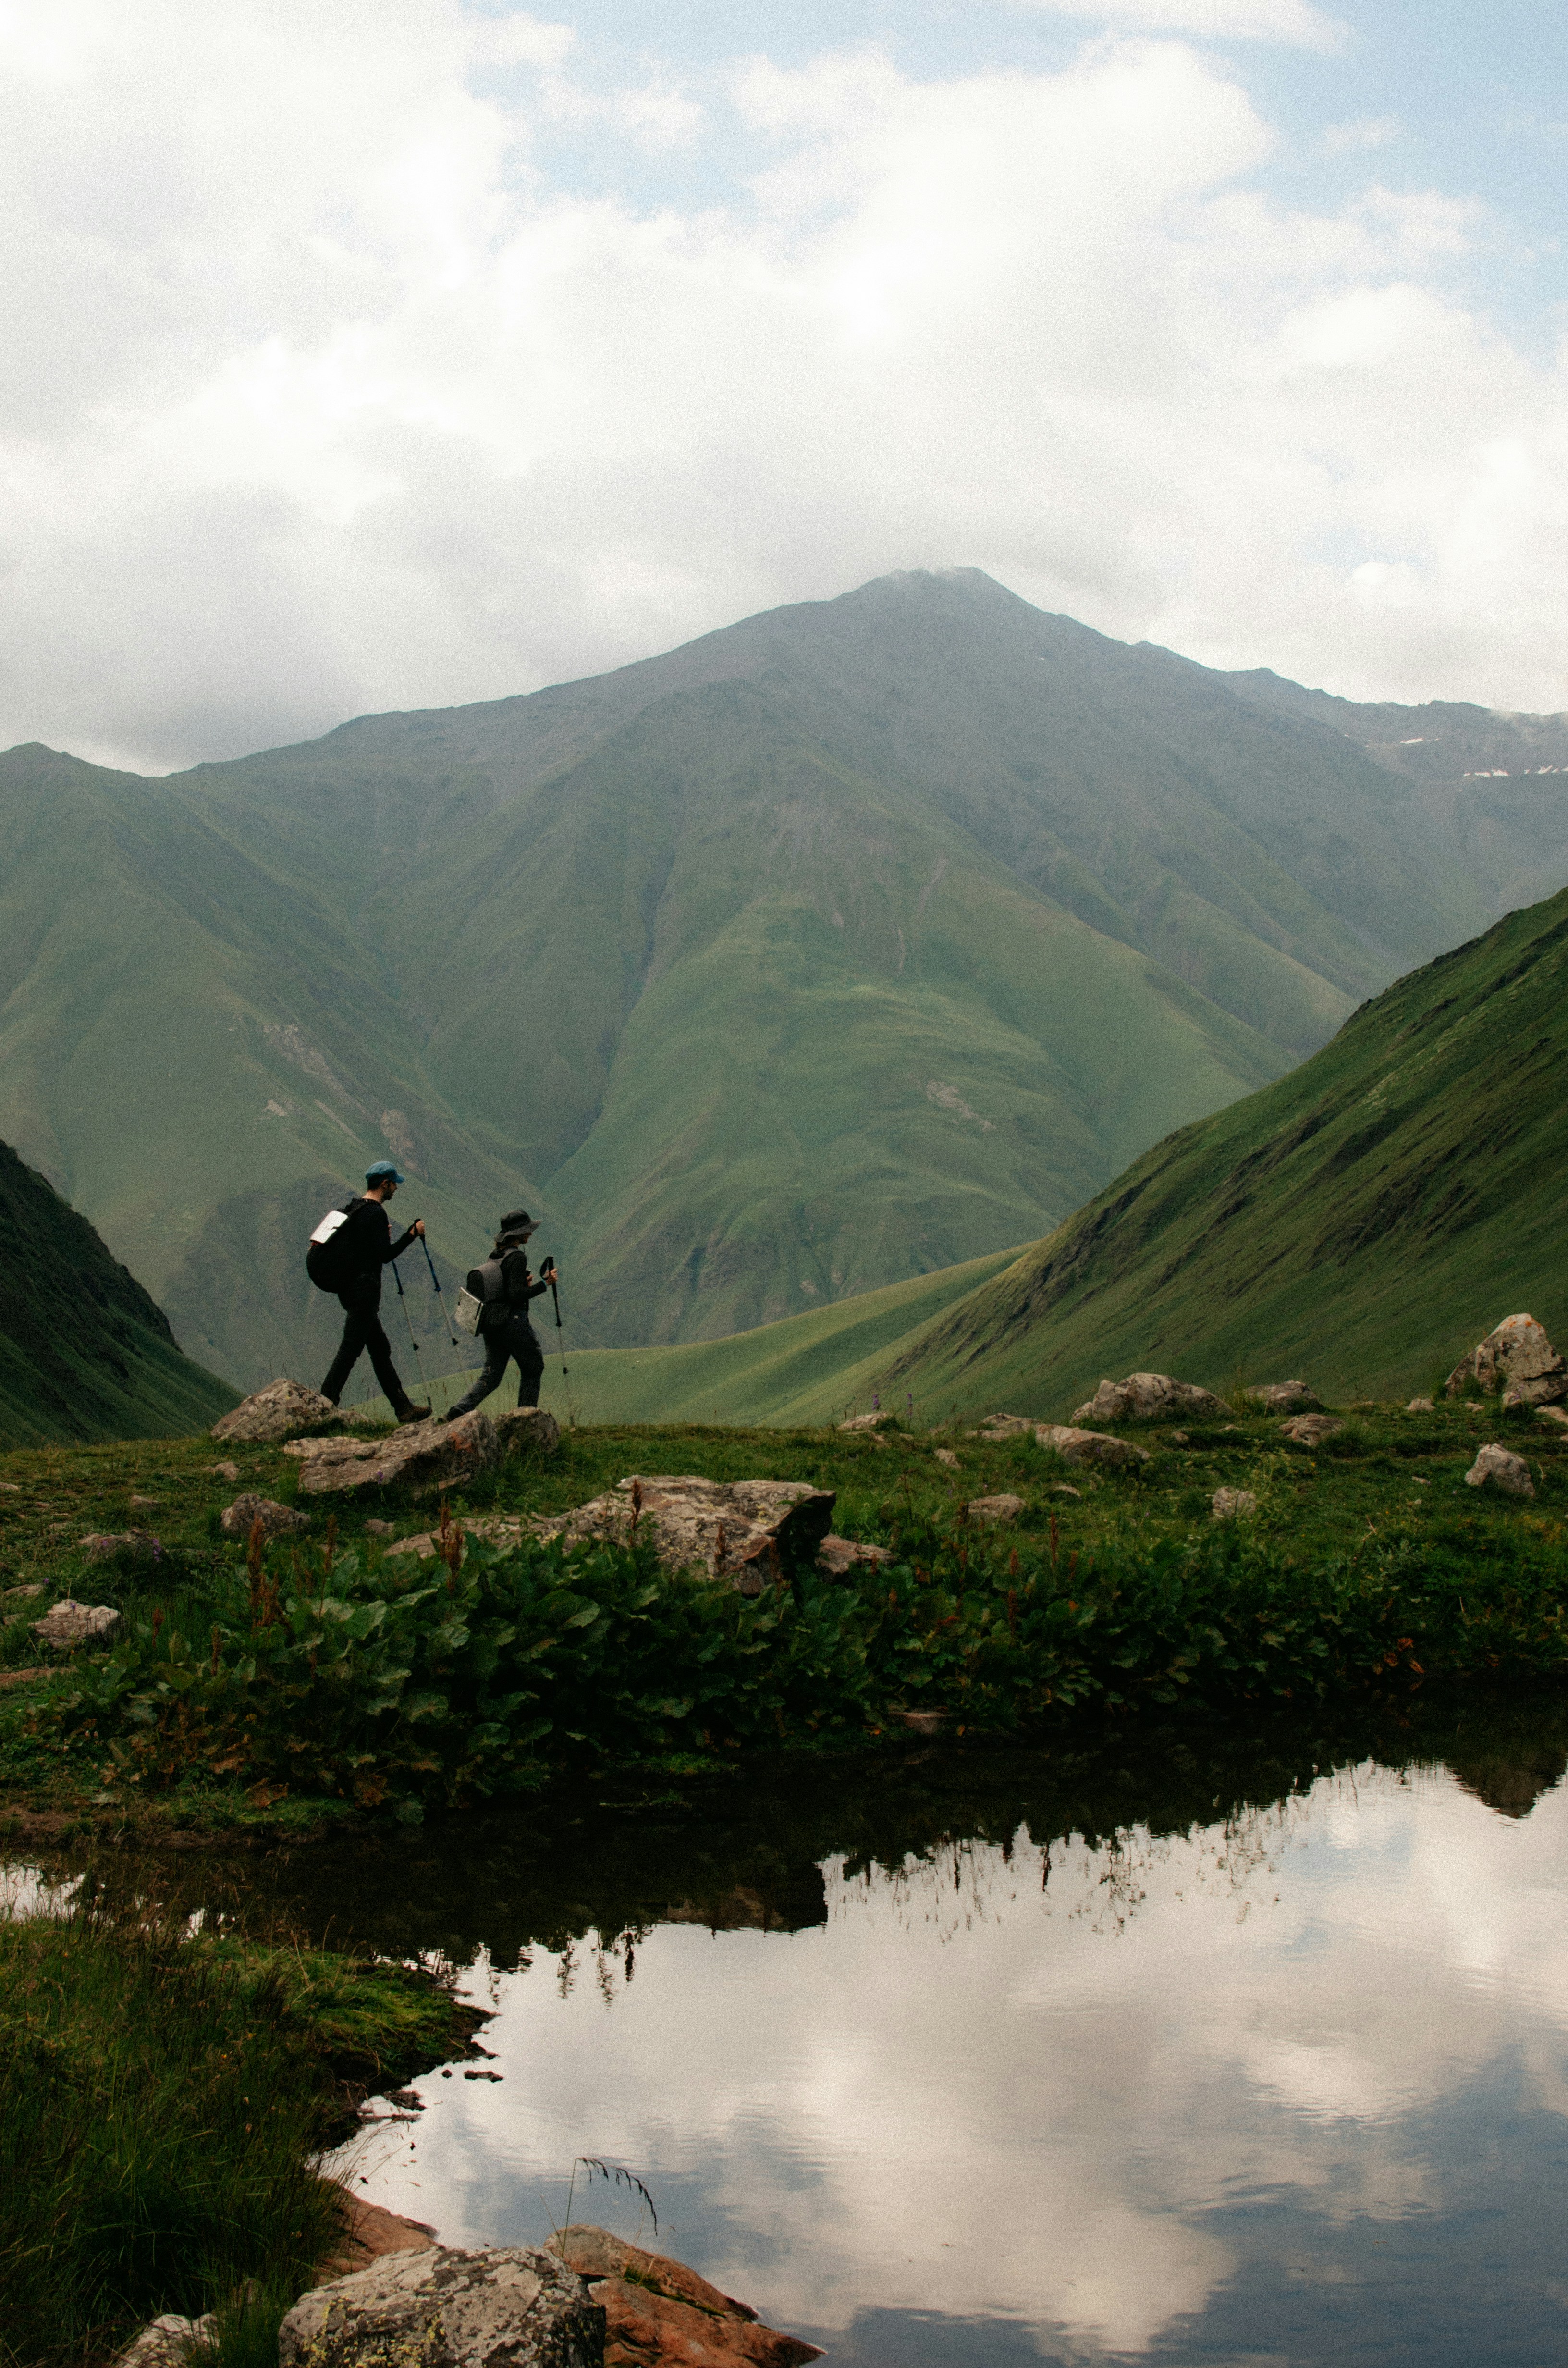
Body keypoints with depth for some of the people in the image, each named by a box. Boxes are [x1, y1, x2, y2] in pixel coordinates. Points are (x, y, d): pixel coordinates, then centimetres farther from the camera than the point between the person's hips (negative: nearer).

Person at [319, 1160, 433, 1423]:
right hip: (365, 1290, -10)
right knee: (350, 1349, -9)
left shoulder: (354, 1209, 15)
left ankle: (403, 1408, 17)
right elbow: (385, 1255, -19)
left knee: (380, 1349, 12)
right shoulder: (376, 1213, -15)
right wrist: (412, 1234, -10)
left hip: (350, 1289, 10)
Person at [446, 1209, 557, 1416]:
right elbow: (516, 1296, -21)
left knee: (491, 1376, 8)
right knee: (533, 1370, 11)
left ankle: (461, 1409, -12)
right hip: (513, 1320, -8)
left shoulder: (497, 1255, 12)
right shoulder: (517, 1257, -14)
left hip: (491, 1322, 8)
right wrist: (544, 1283, -16)